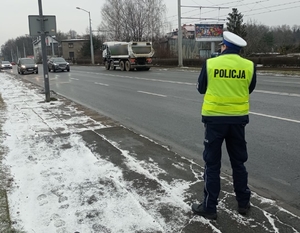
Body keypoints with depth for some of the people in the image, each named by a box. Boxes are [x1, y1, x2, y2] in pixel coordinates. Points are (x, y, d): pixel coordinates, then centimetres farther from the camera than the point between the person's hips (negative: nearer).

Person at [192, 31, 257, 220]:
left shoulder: (210, 64, -8)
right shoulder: (249, 66, -3)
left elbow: (201, 89, 4)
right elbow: (249, 90, 11)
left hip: (215, 118, -2)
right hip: (238, 119, 3)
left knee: (212, 164, 6)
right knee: (238, 162, 16)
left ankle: (209, 207, 12)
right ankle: (243, 203, 27)